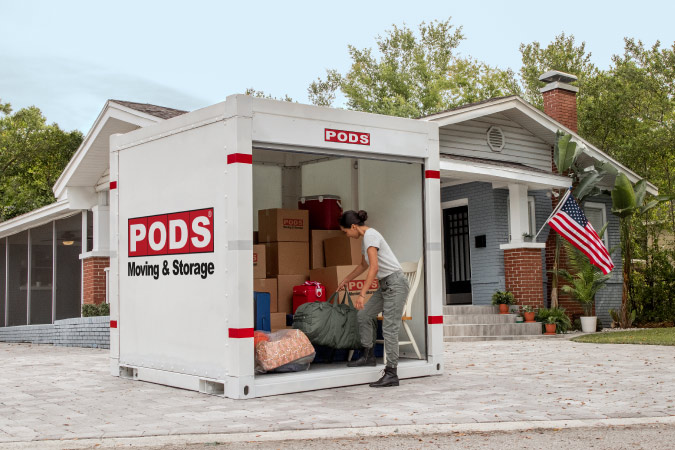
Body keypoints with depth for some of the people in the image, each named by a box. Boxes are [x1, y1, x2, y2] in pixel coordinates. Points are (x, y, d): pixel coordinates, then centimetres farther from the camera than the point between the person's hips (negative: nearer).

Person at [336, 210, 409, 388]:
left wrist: (362, 294, -29)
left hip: (395, 283, -10)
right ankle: (368, 356, 27)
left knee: (389, 328, -10)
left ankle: (391, 374, -8)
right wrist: (346, 280, 42)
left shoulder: (370, 236, -15)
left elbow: (374, 268, -25)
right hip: (385, 285, 10)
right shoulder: (365, 238, 16)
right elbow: (363, 265, 32)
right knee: (364, 315, 14)